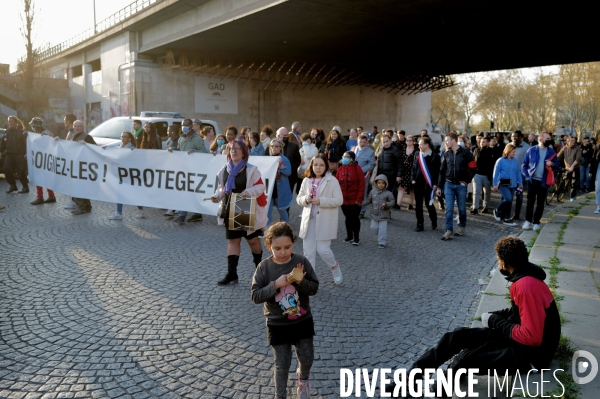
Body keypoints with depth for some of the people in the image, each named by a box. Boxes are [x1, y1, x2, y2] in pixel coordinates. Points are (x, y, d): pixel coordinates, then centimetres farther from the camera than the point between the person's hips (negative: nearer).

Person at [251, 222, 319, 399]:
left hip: (303, 321, 2)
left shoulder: (302, 261, -11)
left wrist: (301, 281, -27)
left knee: (307, 358, 16)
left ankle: (303, 377, 50)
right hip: (277, 324, -2)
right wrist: (275, 285, -29)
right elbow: (256, 296, -16)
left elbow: (314, 287, -7)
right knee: (281, 364, 9)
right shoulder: (264, 267, -14)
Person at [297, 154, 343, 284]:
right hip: (309, 220, 4)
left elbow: (339, 200, -10)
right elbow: (298, 198, 11)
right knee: (308, 251, 6)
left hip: (324, 221, -4)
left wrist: (321, 201, -20)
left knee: (323, 249, -4)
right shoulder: (306, 181, 7)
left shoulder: (332, 181, -6)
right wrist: (305, 199, -12)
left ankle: (335, 267, 26)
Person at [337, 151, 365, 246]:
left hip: (355, 200, -4)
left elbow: (362, 184, -10)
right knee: (348, 218, 13)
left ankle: (356, 238, 13)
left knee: (354, 218, 1)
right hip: (344, 199, 4)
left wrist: (359, 198, -14)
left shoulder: (357, 168, -8)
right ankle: (349, 236, 26)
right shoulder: (340, 169, 4)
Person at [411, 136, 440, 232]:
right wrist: (412, 179, 3)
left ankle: (434, 222, 24)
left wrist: (435, 184, -13)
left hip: (429, 184, -5)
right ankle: (420, 225, 14)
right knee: (418, 204, 6)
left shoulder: (435, 156, -6)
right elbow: (413, 168, 14)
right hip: (418, 184, 5)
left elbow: (437, 171, -9)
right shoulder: (418, 155, 9)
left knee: (429, 204, 0)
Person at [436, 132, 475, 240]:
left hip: (461, 185, -2)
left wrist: (466, 181, -8)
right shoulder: (446, 154, 3)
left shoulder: (465, 152, -6)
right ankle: (449, 231, 0)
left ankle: (462, 227, 27)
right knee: (449, 209, -2)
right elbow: (442, 171, 7)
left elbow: (472, 168, -2)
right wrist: (439, 187, 5)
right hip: (448, 184, 2)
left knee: (462, 208, 10)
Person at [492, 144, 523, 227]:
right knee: (508, 199, -20)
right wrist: (495, 184, -7)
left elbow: (518, 173, 10)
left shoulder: (515, 161, 5)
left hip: (512, 185, 5)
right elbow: (496, 173, -5)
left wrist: (520, 184, 9)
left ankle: (507, 219, 19)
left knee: (509, 201, 8)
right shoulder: (501, 161, -7)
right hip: (503, 184, -5)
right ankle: (497, 211, 4)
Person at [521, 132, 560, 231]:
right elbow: (524, 165, 4)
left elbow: (558, 164, 10)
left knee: (540, 203, 5)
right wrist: (527, 176, -6)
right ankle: (528, 221, 9)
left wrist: (552, 164, -12)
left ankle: (536, 222, 13)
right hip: (532, 180, -2)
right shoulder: (531, 150, -1)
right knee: (530, 201, -1)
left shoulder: (551, 152, 4)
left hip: (544, 181, 2)